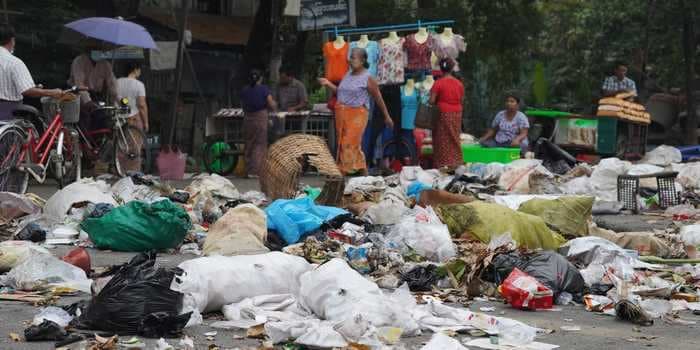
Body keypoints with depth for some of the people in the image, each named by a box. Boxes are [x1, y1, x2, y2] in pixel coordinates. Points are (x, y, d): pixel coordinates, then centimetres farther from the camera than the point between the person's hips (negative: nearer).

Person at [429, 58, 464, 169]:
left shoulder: (438, 83, -11)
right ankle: (455, 163, 14)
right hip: (456, 114, 4)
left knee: (443, 142, 1)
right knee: (454, 139, 12)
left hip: (443, 114, -4)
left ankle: (443, 166, 1)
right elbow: (461, 100, 8)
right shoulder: (459, 83, 3)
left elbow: (432, 101, -12)